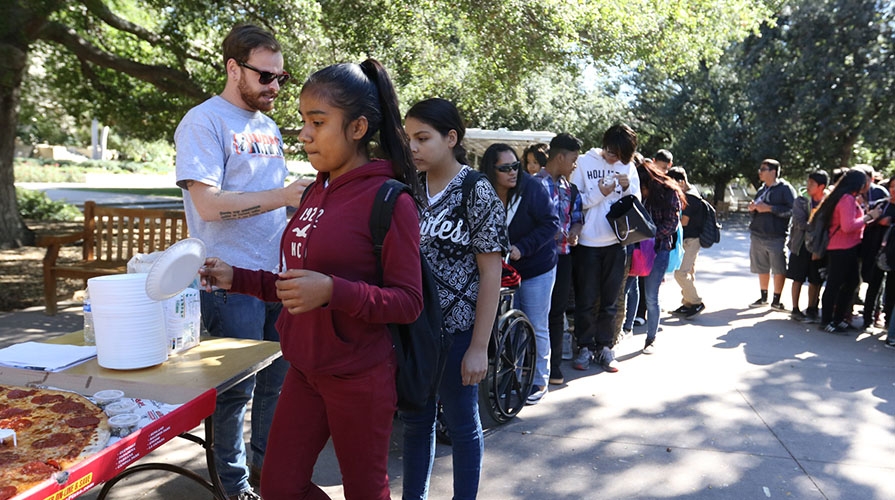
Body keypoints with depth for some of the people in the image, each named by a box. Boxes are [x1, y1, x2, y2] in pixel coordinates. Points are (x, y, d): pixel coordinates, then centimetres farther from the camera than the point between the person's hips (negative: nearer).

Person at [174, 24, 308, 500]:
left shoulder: (268, 128, 16)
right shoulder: (203, 122, -8)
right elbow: (208, 204, -19)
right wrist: (282, 196, -25)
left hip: (278, 277, 8)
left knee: (278, 380, 16)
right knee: (236, 389, 4)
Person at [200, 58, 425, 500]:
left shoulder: (389, 200, -16)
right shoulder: (316, 193, 7)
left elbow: (408, 302, -18)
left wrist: (333, 291, -30)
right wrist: (237, 279, 5)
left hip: (359, 378, -7)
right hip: (304, 370, 7)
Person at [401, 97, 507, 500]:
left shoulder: (477, 192, -11)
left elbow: (491, 274, -12)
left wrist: (479, 347, -14)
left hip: (457, 329, -5)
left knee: (462, 424, 11)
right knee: (415, 420, 17)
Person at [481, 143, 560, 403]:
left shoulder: (532, 188, -18)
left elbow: (551, 222, -16)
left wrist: (522, 248, -23)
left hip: (536, 268, -3)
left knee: (537, 327, 4)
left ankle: (539, 381, 19)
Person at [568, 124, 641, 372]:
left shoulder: (628, 166, 7)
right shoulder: (584, 163, -2)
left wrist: (627, 188, -11)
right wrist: (598, 194, -18)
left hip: (616, 242, 3)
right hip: (588, 242, -2)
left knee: (610, 300, 10)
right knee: (587, 300, 6)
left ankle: (605, 347, 21)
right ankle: (585, 347, 19)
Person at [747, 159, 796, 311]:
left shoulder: (785, 188, -5)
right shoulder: (762, 189, 17)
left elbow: (792, 209, -16)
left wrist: (769, 208, -18)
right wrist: (753, 208, 7)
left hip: (776, 237, -6)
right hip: (757, 235, 6)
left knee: (779, 269, -2)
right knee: (762, 268, 12)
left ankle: (776, 300, 7)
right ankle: (764, 297, 24)